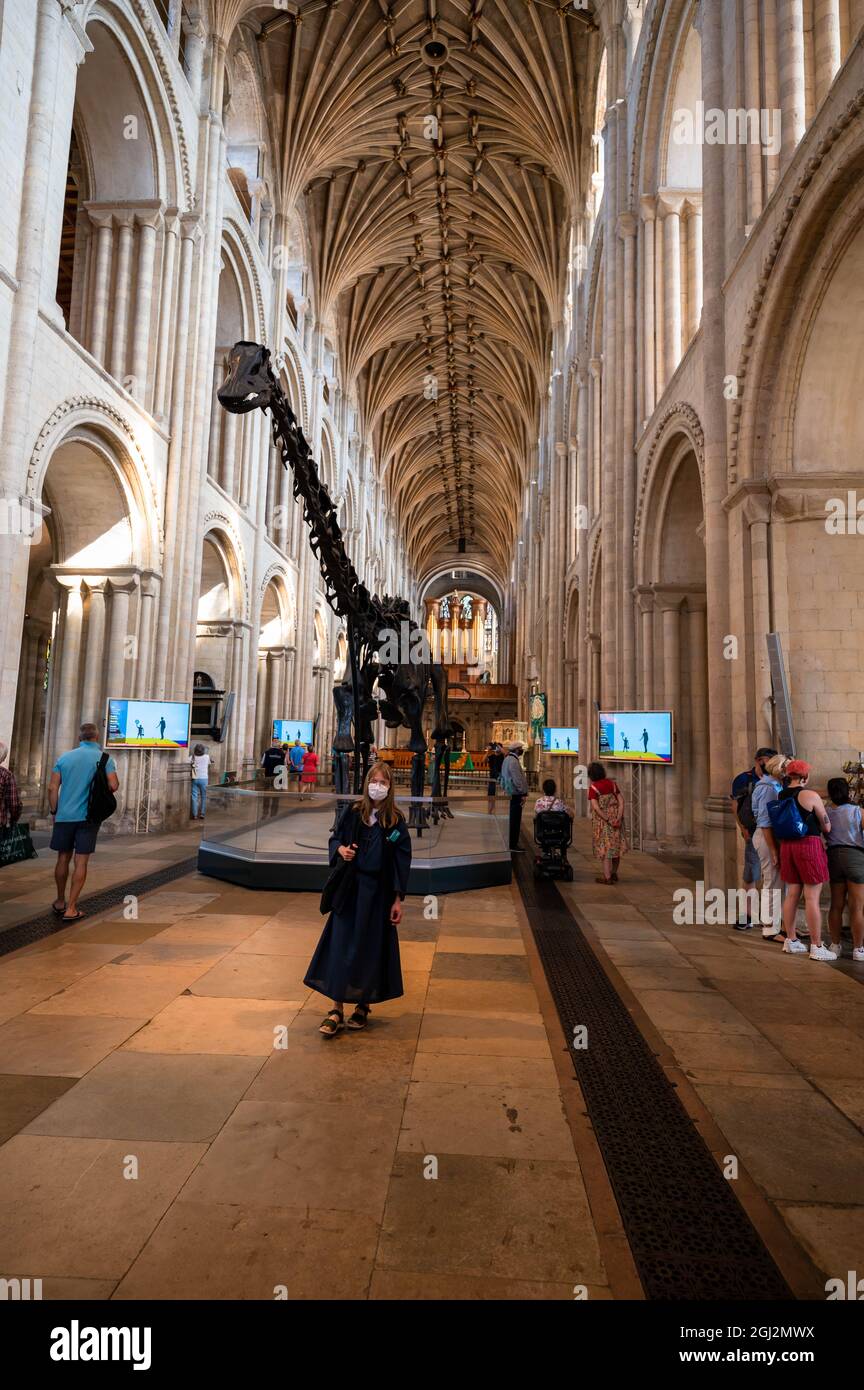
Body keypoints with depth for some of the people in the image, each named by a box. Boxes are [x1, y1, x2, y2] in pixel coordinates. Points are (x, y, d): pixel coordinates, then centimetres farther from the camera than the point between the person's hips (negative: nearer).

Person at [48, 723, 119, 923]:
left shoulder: (64, 757, 4)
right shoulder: (105, 758, -4)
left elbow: (52, 788, 1)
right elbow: (113, 786, -13)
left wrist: (54, 811, 11)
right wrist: (102, 787, 10)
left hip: (65, 815, 3)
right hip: (88, 817, -3)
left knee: (63, 859, 16)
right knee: (81, 862, 1)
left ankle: (60, 902, 31)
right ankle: (71, 908, 1)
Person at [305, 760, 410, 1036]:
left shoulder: (396, 820, -6)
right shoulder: (353, 811, -2)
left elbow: (402, 861, -4)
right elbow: (335, 838, 10)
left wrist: (397, 899, -7)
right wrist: (340, 849, -13)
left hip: (378, 891, -1)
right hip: (349, 888, 1)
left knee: (371, 948, 8)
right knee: (341, 945, 2)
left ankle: (363, 1005, 27)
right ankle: (337, 1010, 13)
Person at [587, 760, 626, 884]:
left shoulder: (593, 788, -12)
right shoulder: (612, 783, 2)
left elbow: (596, 807, -21)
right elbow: (621, 801, -4)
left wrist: (608, 821, -19)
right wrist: (618, 818, -10)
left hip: (602, 820, -5)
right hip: (615, 817, 5)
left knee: (604, 847, 5)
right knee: (615, 845, 16)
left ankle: (607, 877, 8)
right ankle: (614, 874, 28)